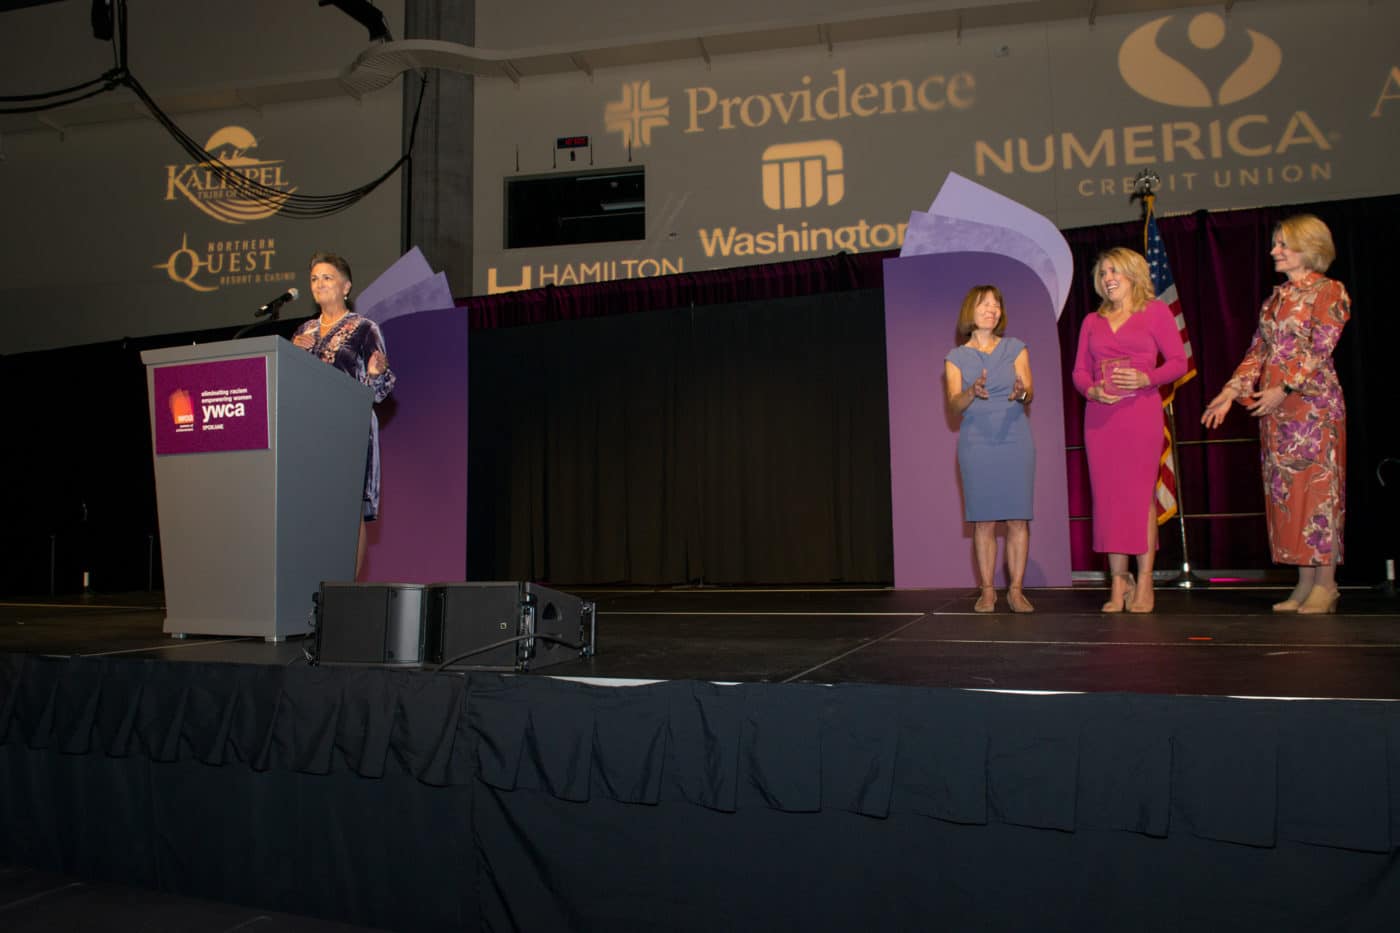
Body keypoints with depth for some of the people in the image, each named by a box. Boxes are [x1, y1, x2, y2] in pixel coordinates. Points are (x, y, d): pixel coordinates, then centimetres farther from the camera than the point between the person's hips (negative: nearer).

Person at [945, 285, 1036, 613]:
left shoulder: (1015, 348, 10)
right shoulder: (956, 357, 8)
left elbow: (1029, 392, 0)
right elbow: (954, 404, -3)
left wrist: (1021, 393, -24)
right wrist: (973, 392, -25)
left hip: (1014, 439, 1)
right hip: (976, 442, 0)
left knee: (1018, 518, -3)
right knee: (983, 520, -2)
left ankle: (1016, 590, 3)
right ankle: (987, 591, 5)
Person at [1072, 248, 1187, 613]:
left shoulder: (1155, 311, 6)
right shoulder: (1092, 321, 16)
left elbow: (1178, 361, 1)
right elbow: (1079, 371, 14)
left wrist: (1145, 378, -15)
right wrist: (1092, 390, -7)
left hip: (1141, 411, -3)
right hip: (1100, 415, 4)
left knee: (1141, 493, -5)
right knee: (1107, 495, 0)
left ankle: (1144, 583, -1)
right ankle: (1118, 583, 5)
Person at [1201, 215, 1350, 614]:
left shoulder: (1329, 292, -3)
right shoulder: (1275, 298, 17)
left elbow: (1319, 349, -12)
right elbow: (1258, 351, 13)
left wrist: (1285, 389, -21)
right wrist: (1232, 391, 2)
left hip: (1313, 404, -7)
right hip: (1275, 406, 7)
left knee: (1317, 485, -6)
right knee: (1284, 489, 4)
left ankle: (1326, 583, 0)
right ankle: (1305, 582, 9)